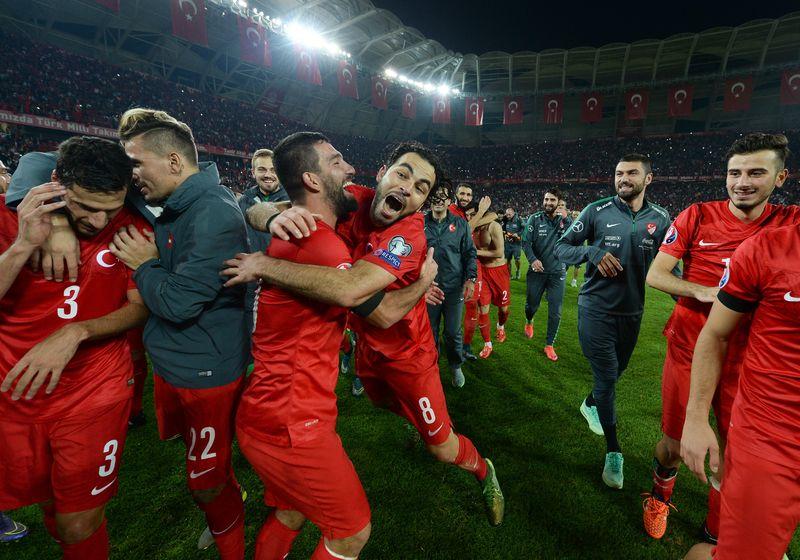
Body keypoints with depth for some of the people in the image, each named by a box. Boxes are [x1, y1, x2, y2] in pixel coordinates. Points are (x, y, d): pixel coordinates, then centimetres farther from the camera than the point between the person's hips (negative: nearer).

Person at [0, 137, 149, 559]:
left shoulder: (131, 228, -10)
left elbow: (141, 306, -8)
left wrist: (74, 333, -22)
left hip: (93, 392, -2)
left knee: (80, 526, 5)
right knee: (47, 502, 24)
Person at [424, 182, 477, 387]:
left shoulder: (460, 224, 3)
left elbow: (470, 253, 4)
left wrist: (471, 278, -5)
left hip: (454, 288, 0)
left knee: (453, 332, 8)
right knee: (430, 331, 11)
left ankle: (456, 367, 30)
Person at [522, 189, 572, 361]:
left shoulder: (565, 221, -1)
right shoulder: (535, 219, -5)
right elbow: (526, 242, -9)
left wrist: (566, 219, -21)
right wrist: (532, 259, -25)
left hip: (557, 273, 1)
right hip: (537, 271, -1)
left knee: (555, 312, 2)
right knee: (532, 305, 14)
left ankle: (549, 345, 18)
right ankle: (529, 322, 50)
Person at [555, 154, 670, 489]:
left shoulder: (659, 220, 2)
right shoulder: (597, 211, -6)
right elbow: (561, 248, -4)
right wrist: (593, 252, -22)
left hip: (632, 311, 4)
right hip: (596, 308, -4)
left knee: (616, 370, 19)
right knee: (606, 374, -3)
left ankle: (591, 404, 50)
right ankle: (613, 451, 12)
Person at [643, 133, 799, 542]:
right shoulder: (697, 217, -5)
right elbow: (654, 275, -6)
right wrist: (704, 292, -20)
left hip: (747, 356, 2)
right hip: (689, 349, -1)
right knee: (674, 442, 10)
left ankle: (715, 536, 35)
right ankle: (660, 497, 42)